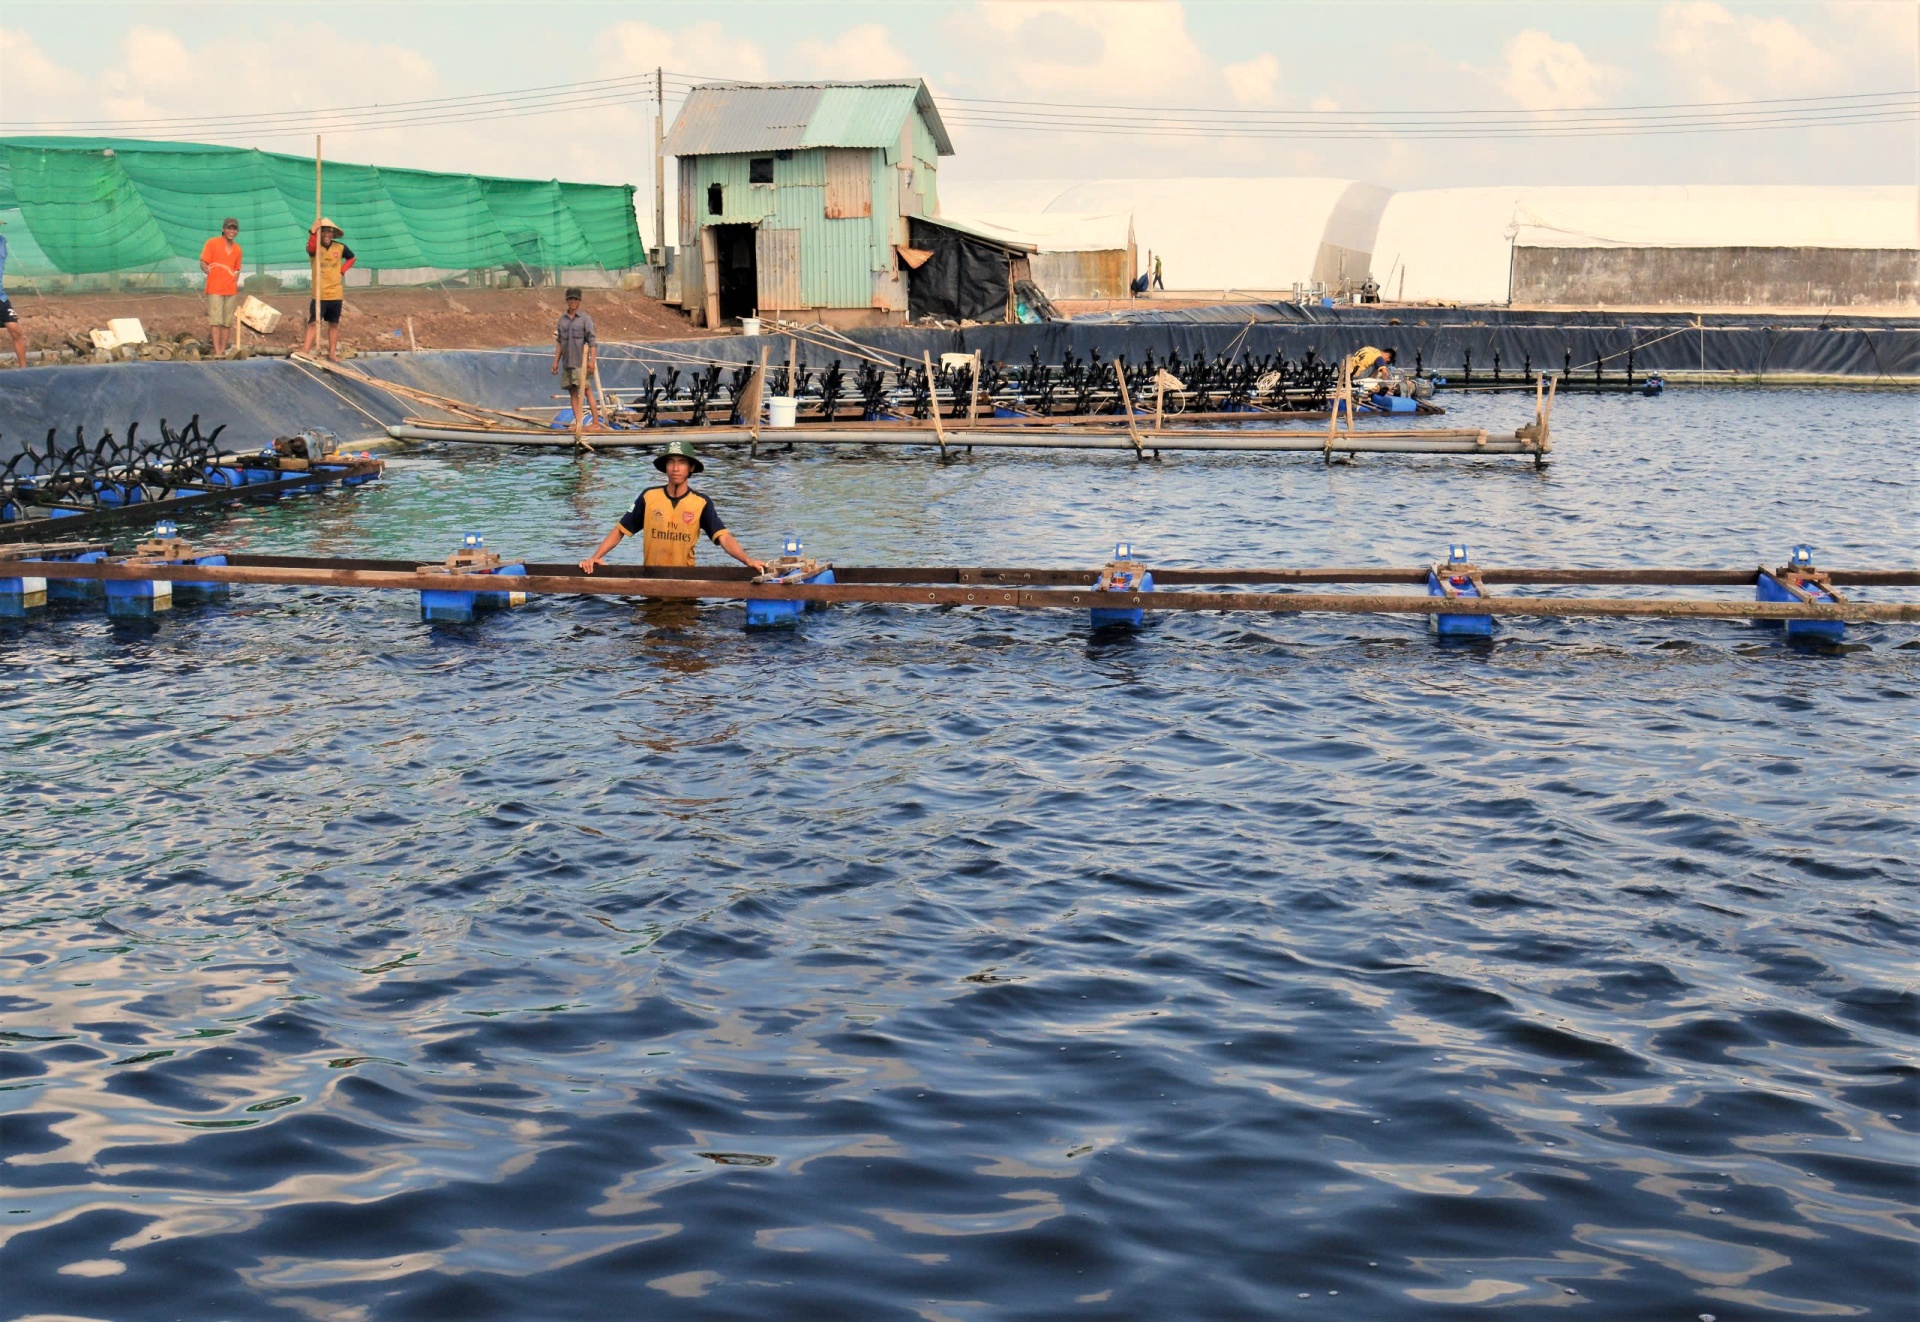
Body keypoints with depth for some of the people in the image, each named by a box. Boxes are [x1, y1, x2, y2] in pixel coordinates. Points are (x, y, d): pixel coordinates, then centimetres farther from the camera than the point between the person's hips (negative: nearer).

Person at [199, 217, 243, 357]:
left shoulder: (237, 249, 15)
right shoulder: (212, 243, 1)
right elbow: (203, 263, -1)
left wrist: (236, 284, 11)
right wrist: (209, 271, -16)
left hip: (231, 290, 5)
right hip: (215, 289, -5)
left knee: (227, 322, 4)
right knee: (216, 320, -9)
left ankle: (223, 350, 9)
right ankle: (217, 352, -13)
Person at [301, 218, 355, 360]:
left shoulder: (340, 247, 0)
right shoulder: (315, 247, -10)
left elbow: (351, 258, 18)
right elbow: (310, 248, -35)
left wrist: (342, 270, 1)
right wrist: (313, 232, -51)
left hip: (336, 293, 3)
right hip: (319, 293, -3)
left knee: (334, 324, 12)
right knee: (314, 322, -11)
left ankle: (332, 353, 20)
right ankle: (305, 351, -13)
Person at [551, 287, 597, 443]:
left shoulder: (585, 319, -4)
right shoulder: (562, 319, 12)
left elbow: (592, 341, -9)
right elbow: (559, 342, 17)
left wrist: (592, 360, -18)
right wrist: (556, 361, 13)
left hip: (581, 362, -6)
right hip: (567, 362, 6)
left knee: (583, 389, -8)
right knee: (572, 391, 7)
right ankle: (577, 422, 10)